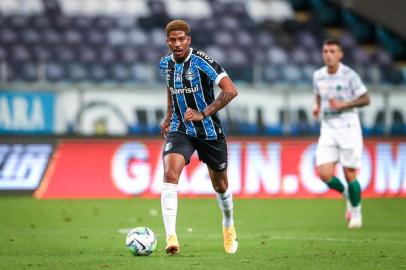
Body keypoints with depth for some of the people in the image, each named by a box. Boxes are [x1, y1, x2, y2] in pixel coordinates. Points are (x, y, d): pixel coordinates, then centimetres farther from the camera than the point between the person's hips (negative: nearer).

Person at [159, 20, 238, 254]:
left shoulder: (201, 61, -18)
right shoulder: (166, 63, 1)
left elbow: (231, 91, -24)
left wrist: (203, 114, -26)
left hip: (209, 131, -3)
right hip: (180, 130, 3)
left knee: (220, 185, 13)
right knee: (170, 174, -23)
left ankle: (229, 227, 44)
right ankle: (171, 237, -27)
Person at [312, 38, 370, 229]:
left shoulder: (349, 75, -10)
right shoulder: (318, 76, 5)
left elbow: (365, 99, -5)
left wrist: (343, 105, -17)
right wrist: (317, 107, 1)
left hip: (348, 128, -4)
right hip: (328, 129, 4)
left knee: (349, 175, -2)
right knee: (324, 174, -10)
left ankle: (356, 211, 22)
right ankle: (347, 195, 21)